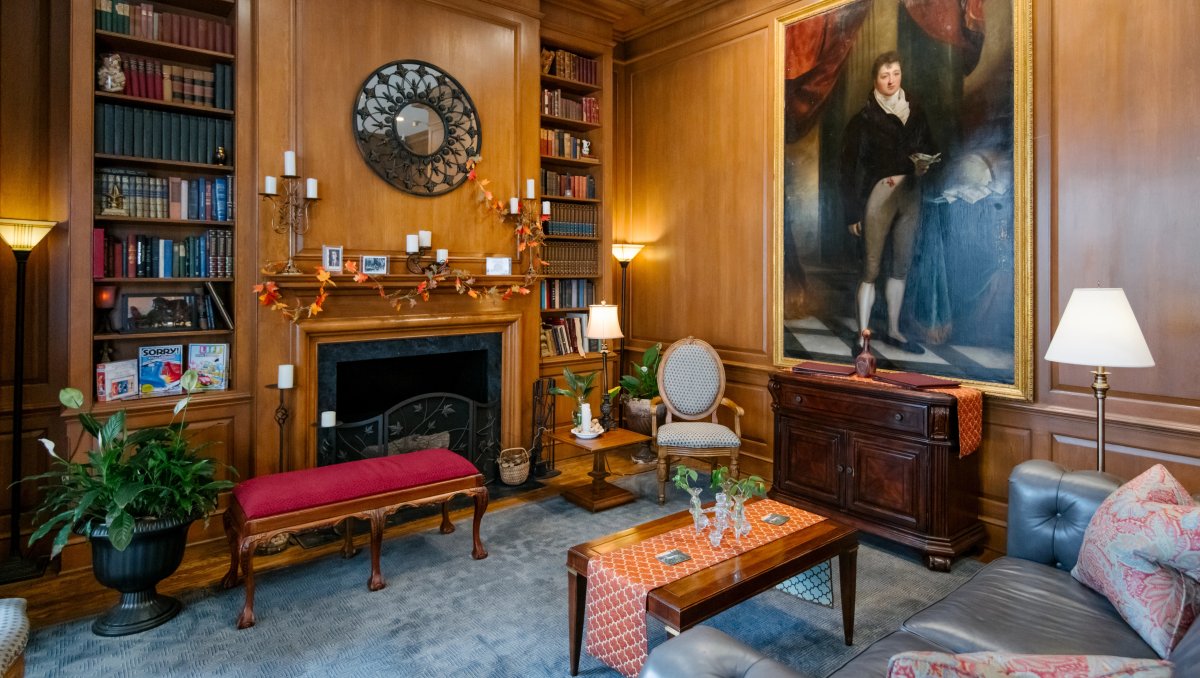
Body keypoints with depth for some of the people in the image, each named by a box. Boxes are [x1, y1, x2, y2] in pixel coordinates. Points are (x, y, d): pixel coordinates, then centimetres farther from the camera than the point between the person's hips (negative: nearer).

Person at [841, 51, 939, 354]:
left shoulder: (915, 112, 11)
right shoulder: (864, 118, -2)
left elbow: (930, 147, 17)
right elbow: (851, 165, -7)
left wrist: (924, 163, -8)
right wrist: (853, 212, -12)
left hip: (910, 193, 5)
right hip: (878, 195, -5)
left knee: (902, 265, 9)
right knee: (871, 268, -7)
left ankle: (893, 330, 21)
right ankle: (863, 336, -3)